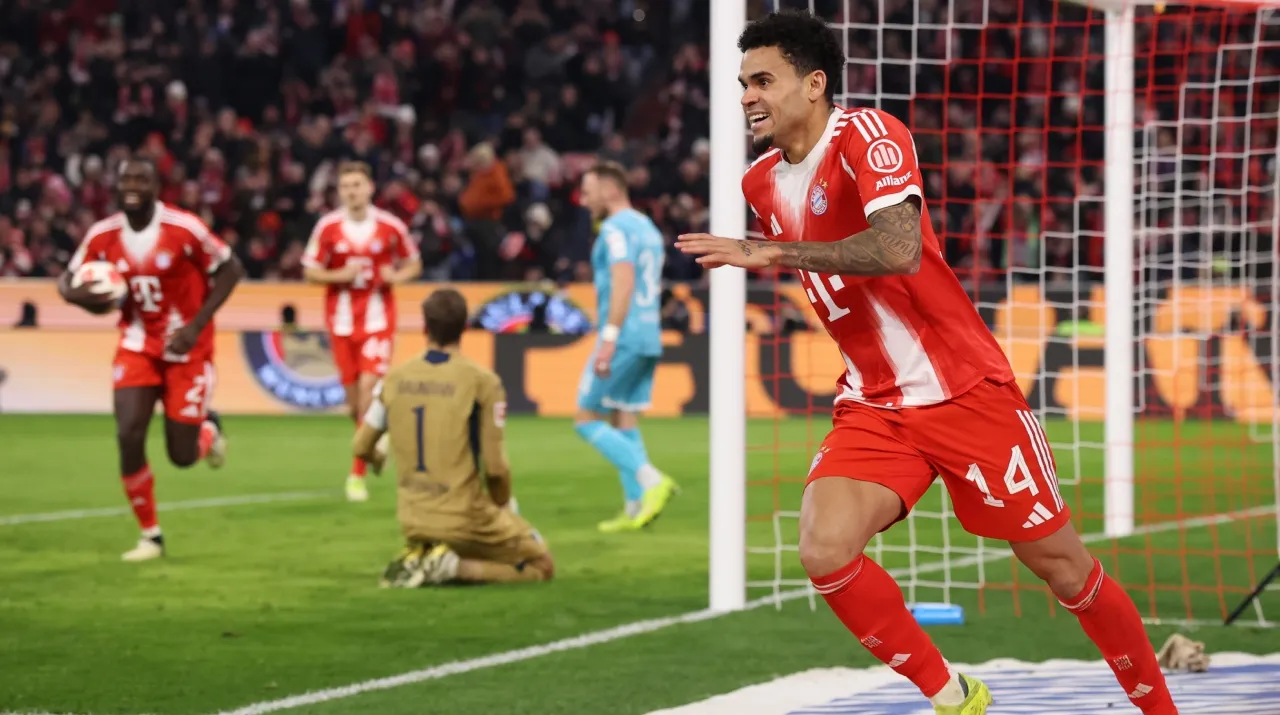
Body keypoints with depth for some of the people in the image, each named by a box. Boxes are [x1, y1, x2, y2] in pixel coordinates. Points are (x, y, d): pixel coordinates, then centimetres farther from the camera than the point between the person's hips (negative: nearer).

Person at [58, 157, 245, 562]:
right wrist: (82, 296, -20)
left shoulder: (184, 229, -19)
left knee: (183, 456, -3)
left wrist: (198, 324, -17)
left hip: (187, 349, -3)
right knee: (129, 437, -14)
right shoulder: (103, 236, -8)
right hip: (138, 346, 3)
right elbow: (67, 281, 5)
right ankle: (150, 536, 3)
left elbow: (230, 270, -9)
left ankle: (209, 427, 36)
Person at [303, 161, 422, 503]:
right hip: (342, 318, 2)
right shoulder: (328, 226, -2)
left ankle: (358, 472, -9)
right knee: (353, 393, 6)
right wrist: (339, 276, -15)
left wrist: (397, 276, -12)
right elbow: (310, 271, 4)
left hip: (378, 318, -2)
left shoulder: (390, 226, -3)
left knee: (368, 385, -14)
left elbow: (413, 265, 10)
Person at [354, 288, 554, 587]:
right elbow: (495, 466, -13)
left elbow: (362, 447, 8)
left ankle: (416, 557, 4)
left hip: (413, 521, 5)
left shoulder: (394, 379, 0)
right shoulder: (482, 381, -13)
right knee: (543, 565, 11)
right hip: (464, 521, -5)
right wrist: (502, 503, 8)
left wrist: (377, 456, 34)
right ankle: (454, 567, -10)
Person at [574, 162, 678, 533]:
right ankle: (635, 508, 5)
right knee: (624, 422, 11)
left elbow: (624, 282, -22)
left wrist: (609, 338, -26)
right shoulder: (649, 228, 19)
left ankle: (651, 481, -15)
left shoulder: (616, 228, -10)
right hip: (650, 339, 9)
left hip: (625, 337, -9)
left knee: (587, 419, -3)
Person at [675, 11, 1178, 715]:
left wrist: (770, 252, -31)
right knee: (824, 551, -20)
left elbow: (899, 252, -31)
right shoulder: (763, 183, 8)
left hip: (967, 391, -5)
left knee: (1063, 566, 1)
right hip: (872, 406, 6)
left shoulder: (866, 133, -14)